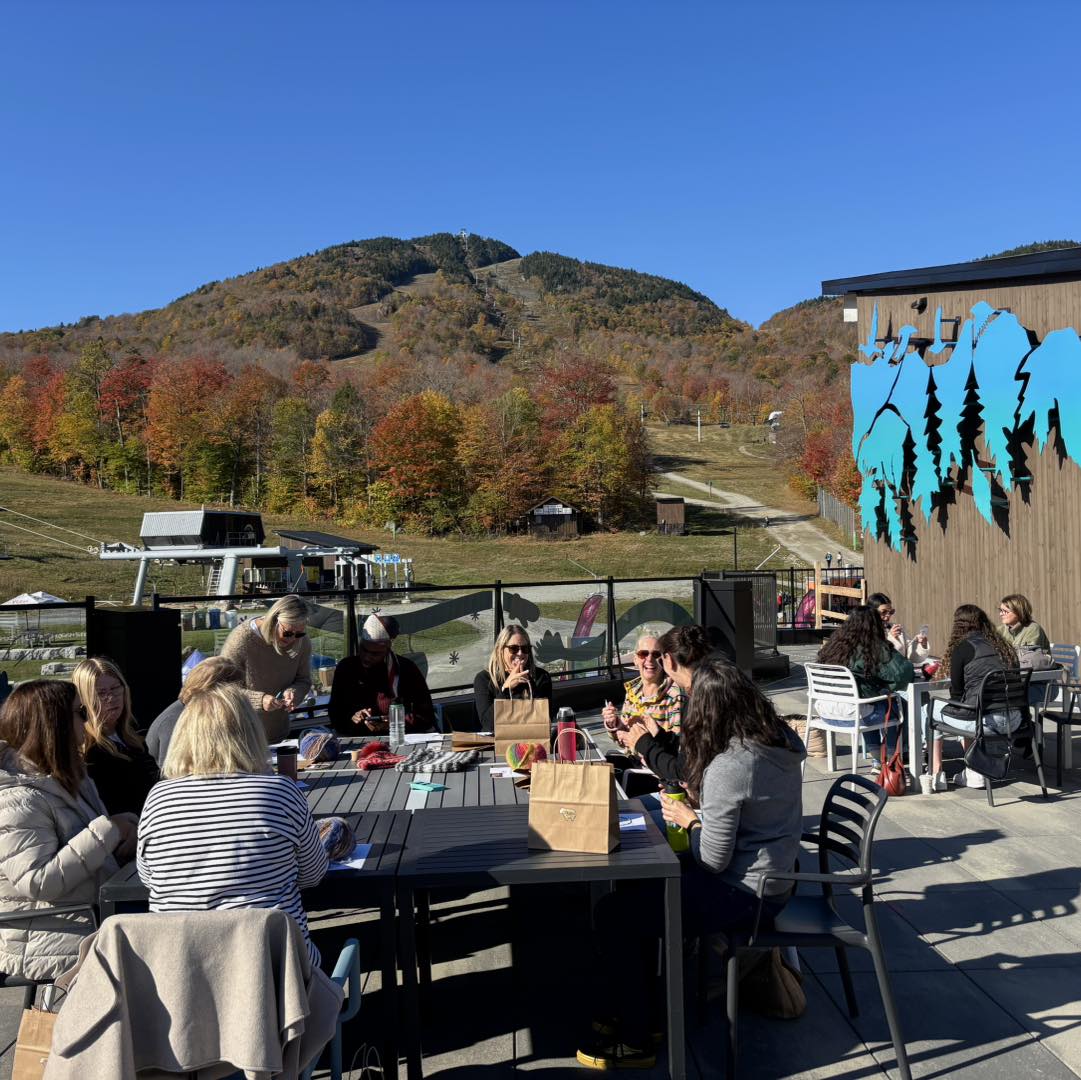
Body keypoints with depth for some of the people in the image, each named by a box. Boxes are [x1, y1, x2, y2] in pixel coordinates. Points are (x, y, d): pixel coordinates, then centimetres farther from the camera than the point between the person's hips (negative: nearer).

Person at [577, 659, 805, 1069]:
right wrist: (701, 802, 7)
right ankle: (629, 1001, 28)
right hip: (772, 877, 10)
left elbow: (714, 860, -22)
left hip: (745, 894, -10)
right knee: (635, 882, 21)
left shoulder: (728, 765, -27)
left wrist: (689, 820, -6)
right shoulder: (781, 740, 0)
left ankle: (634, 1040, 6)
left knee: (613, 915, -7)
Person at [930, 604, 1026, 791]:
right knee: (966, 709, 33)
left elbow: (957, 693, 0)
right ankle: (973, 772, 28)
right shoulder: (1003, 645, 14)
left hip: (988, 720, -7)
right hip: (1014, 720, 7)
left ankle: (936, 774, 14)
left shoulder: (962, 648, -4)